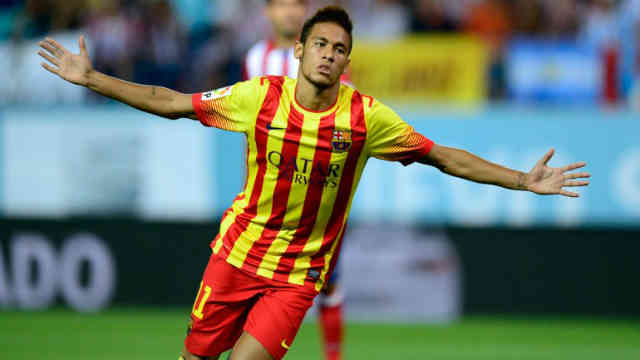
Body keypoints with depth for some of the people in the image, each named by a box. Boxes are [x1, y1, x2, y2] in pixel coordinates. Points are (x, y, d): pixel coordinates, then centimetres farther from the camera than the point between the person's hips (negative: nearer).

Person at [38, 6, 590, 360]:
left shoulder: (367, 117, -11)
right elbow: (170, 103, -1)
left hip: (299, 273, -2)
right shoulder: (259, 97, -9)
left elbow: (444, 157, -3)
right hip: (237, 251, 2)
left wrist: (523, 181, -8)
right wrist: (91, 79, -5)